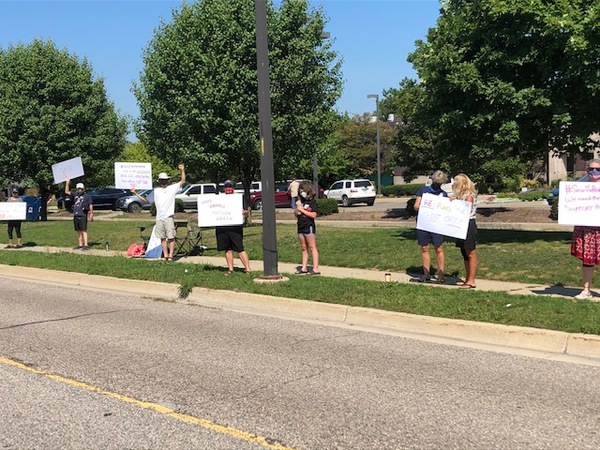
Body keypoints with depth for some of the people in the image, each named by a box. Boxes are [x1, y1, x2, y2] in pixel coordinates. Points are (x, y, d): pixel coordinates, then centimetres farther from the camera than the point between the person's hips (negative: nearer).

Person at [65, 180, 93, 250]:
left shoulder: (87, 196, 1)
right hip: (76, 215, 6)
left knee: (84, 231, -11)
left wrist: (91, 214, -7)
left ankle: (86, 245, -14)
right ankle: (80, 245, 15)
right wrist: (67, 183, 9)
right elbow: (66, 192, 18)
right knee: (78, 231, 9)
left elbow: (90, 205, -1)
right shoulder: (75, 195, 16)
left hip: (83, 216, -6)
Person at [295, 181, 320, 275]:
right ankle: (304, 268, 14)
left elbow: (314, 215, -16)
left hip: (309, 227, -7)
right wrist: (297, 206, -6)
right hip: (301, 227, 7)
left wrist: (302, 210, -14)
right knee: (304, 248, 10)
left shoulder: (312, 201, -7)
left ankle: (315, 269, -6)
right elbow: (297, 214, 12)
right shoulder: (300, 201, 12)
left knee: (312, 248, -6)